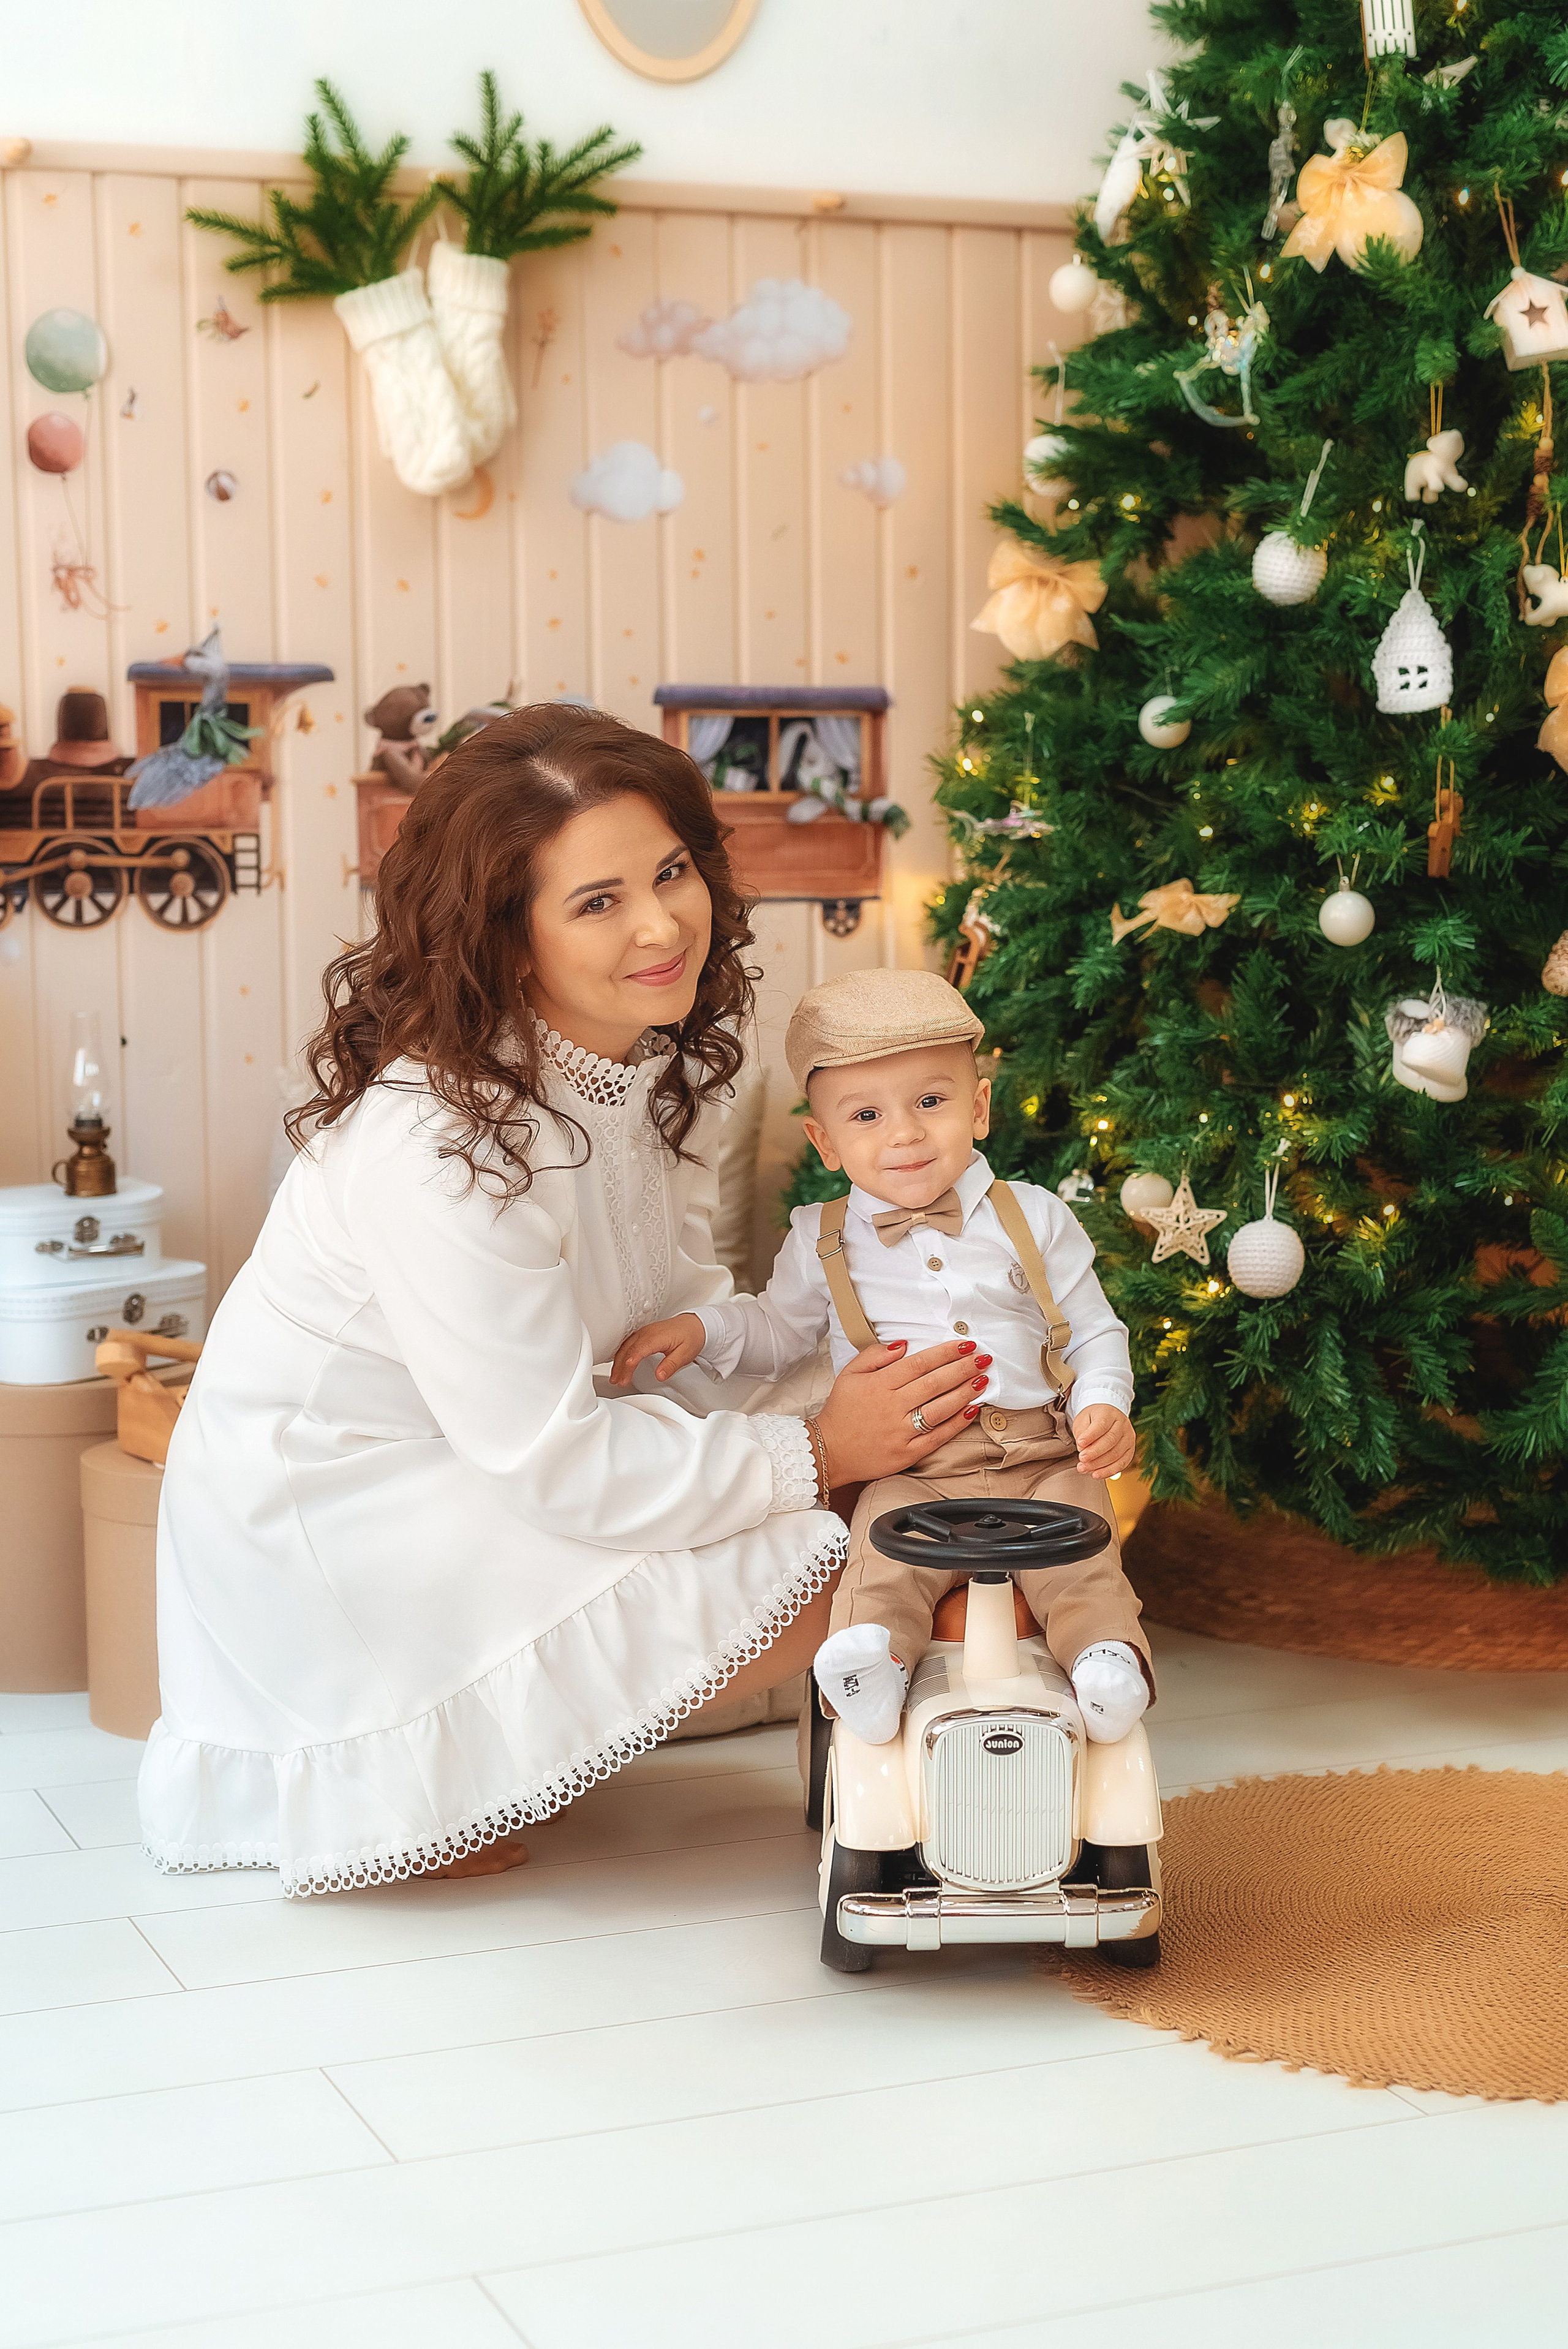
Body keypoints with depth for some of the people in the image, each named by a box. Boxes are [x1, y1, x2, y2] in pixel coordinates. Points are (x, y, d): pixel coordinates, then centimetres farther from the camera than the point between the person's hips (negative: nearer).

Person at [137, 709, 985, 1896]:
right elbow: (552, 1462, -27)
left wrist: (852, 1395, -14)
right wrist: (816, 1452, -23)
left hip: (508, 1444, 9)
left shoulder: (668, 1049, -5)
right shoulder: (439, 1144, -32)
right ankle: (396, 1765, -3)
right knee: (797, 1594, -19)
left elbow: (683, 1296, 4)